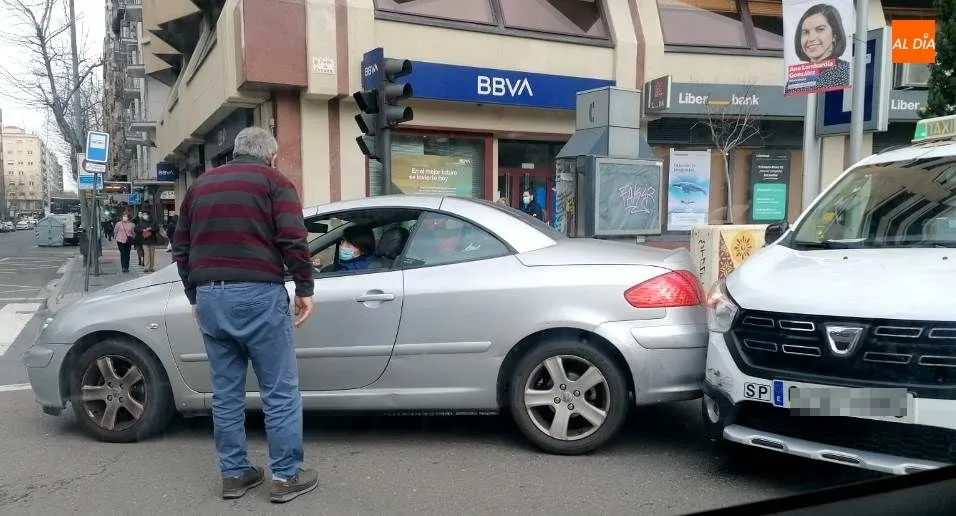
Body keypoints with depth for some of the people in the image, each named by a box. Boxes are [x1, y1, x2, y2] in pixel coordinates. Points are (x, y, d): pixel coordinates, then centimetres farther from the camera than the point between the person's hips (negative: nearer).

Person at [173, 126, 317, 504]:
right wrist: (304, 289, -1)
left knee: (226, 392, 13)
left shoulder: (200, 185, 20)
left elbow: (181, 248, 21)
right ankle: (286, 476, 7)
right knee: (280, 391, 2)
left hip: (209, 297, 6)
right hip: (257, 295, -5)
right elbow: (293, 240, -10)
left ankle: (234, 474, 21)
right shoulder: (274, 181, 4)